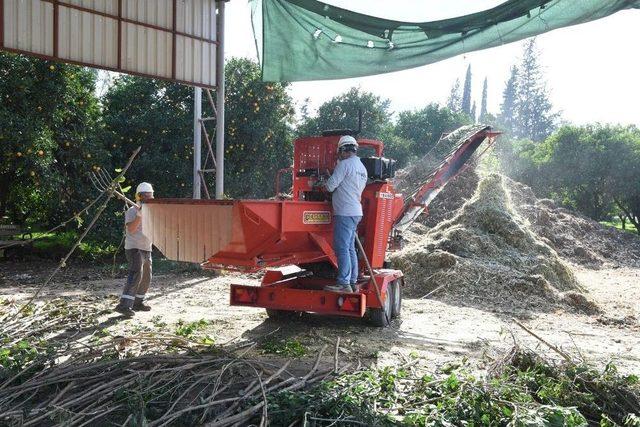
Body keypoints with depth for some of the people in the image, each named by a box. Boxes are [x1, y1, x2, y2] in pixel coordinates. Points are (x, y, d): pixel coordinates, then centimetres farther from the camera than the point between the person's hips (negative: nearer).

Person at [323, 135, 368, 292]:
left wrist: (328, 181, 10)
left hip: (345, 212, -9)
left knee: (342, 248, -8)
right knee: (350, 248, 13)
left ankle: (343, 283, -9)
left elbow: (330, 186, -12)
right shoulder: (362, 168, 17)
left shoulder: (345, 164, -11)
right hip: (356, 211, 9)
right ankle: (352, 282, 16)